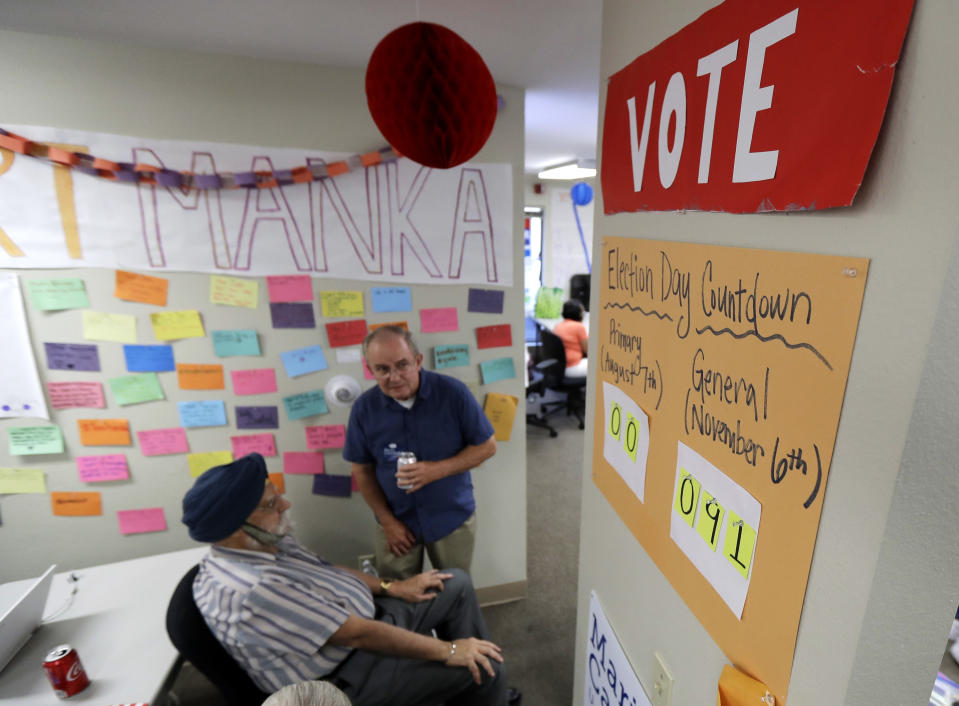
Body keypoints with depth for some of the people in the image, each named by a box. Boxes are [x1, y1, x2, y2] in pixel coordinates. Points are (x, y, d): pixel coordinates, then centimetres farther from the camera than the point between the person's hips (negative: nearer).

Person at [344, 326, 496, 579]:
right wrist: (388, 521, -3)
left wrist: (438, 469, -22)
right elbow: (362, 470, 0)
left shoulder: (453, 392, -18)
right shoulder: (364, 408, -12)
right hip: (396, 521, 1)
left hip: (453, 517, -1)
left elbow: (487, 446, -10)